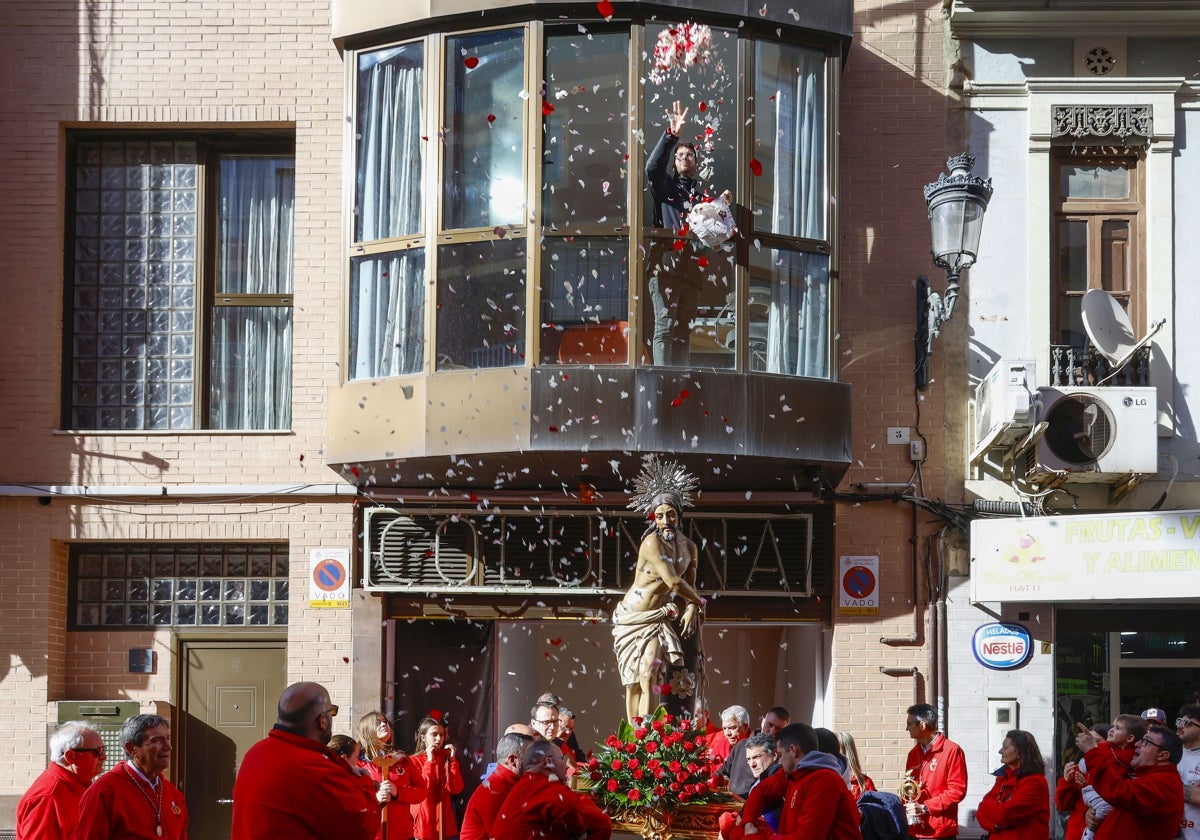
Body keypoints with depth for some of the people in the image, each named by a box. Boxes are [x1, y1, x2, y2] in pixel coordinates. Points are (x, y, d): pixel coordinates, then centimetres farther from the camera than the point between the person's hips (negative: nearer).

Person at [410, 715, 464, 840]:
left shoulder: (448, 758, 9)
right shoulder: (414, 761, -2)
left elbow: (456, 789, -3)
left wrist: (452, 760, -8)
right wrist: (430, 762, -16)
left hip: (445, 824, 3)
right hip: (424, 824, -3)